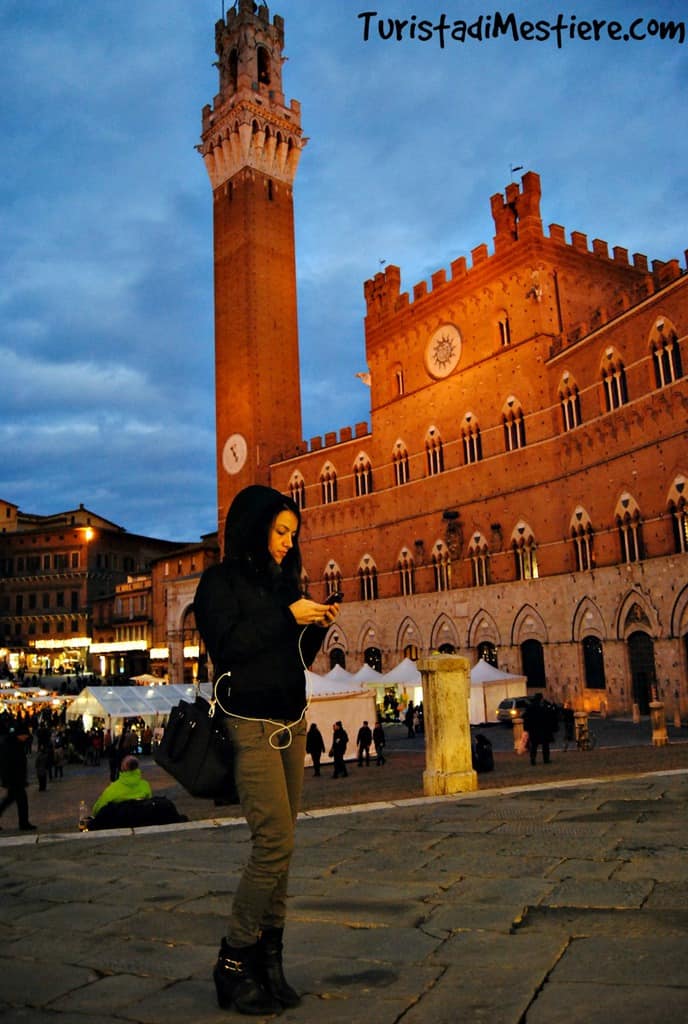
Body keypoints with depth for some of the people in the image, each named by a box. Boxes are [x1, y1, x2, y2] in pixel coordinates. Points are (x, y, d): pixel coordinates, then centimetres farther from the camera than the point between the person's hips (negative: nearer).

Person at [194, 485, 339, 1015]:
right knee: (275, 841, -12)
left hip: (292, 722, 7)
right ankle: (234, 963, 3)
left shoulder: (282, 581, 15)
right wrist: (287, 617, -16)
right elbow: (225, 645, -17)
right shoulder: (222, 580, -3)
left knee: (279, 843, 5)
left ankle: (268, 958, 14)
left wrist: (315, 627, 0)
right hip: (251, 725, -7)